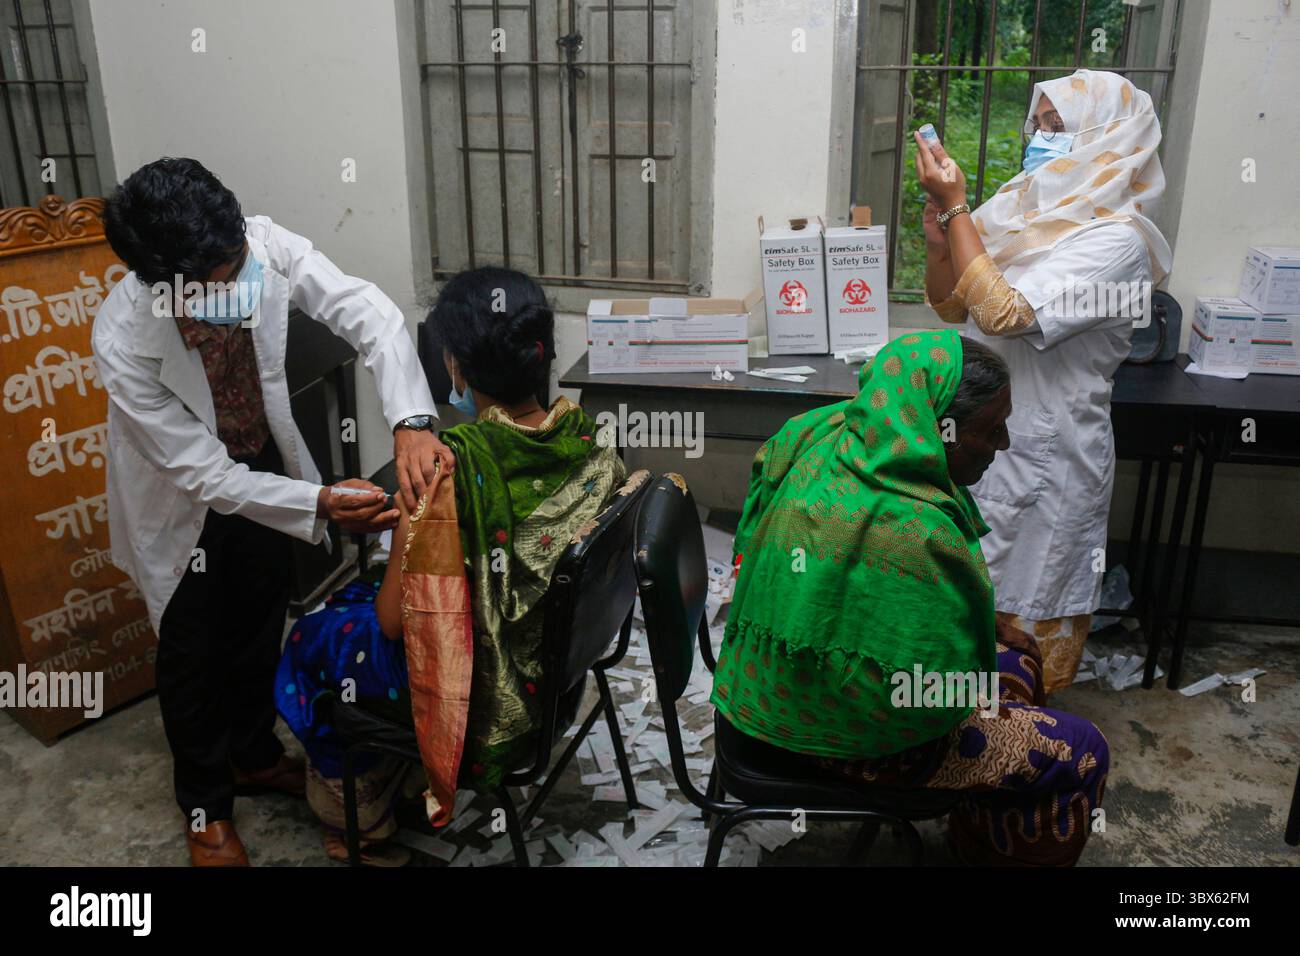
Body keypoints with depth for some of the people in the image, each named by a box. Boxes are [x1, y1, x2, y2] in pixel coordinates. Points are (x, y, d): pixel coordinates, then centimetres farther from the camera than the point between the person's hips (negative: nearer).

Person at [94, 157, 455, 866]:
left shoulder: (265, 247, -28)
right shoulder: (123, 340, -36)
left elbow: (371, 314, -31)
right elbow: (205, 476, -31)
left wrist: (412, 423, -46)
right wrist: (318, 505, -41)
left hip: (263, 464, 4)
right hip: (182, 496, -4)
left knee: (260, 626, 22)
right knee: (193, 651, 13)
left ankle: (255, 753, 48)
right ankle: (205, 805, 37)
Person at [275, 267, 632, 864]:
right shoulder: (588, 439, -13)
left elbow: (396, 621, -23)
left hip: (480, 691, -6)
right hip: (561, 657, 7)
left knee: (311, 643, 22)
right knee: (354, 604, 29)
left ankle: (362, 821, 43)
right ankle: (387, 790, 44)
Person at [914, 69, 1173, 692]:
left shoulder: (1115, 240, -18)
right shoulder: (1030, 212, 5)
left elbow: (1003, 314, -29)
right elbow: (951, 305, 10)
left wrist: (956, 207, -24)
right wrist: (939, 239, -9)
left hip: (1042, 458, -7)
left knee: (1026, 615, 9)